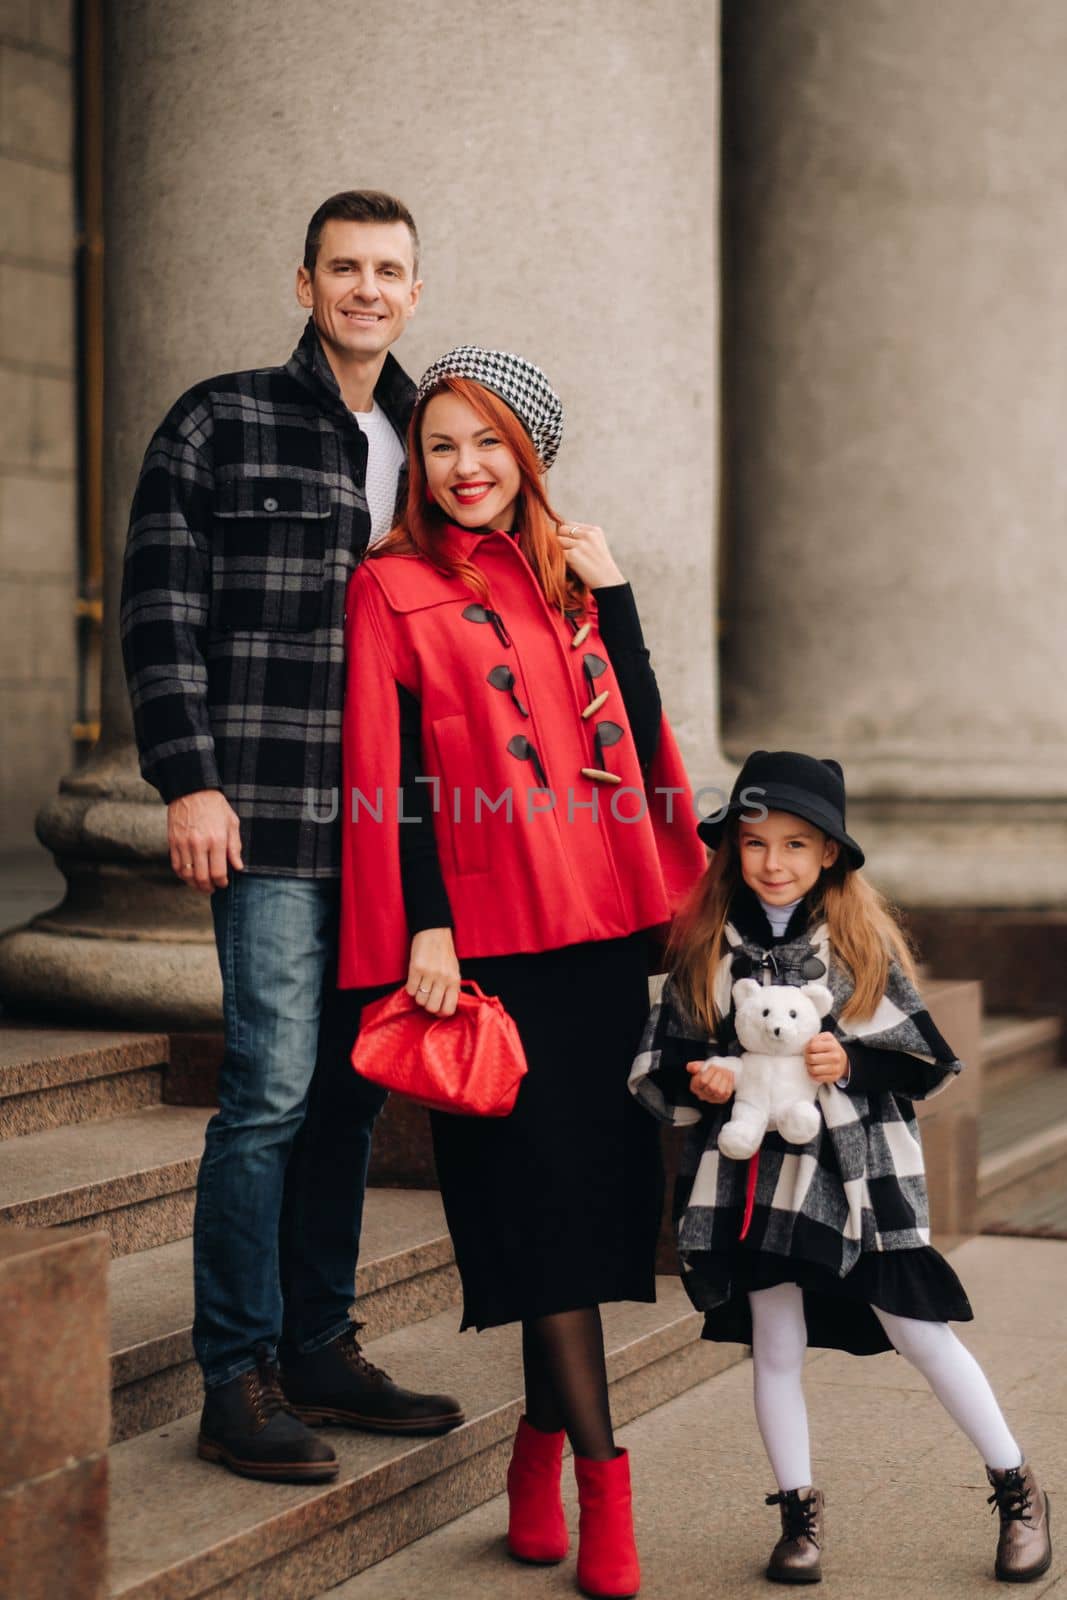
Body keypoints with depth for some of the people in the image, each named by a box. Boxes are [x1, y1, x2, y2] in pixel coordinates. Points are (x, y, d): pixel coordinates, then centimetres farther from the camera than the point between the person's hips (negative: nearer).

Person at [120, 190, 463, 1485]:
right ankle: (237, 1379, 0)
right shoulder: (220, 426, 1)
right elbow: (161, 612, -4)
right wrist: (188, 782, -12)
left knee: (351, 1086, 10)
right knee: (273, 1088, -8)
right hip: (273, 820, -6)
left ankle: (320, 1346, 20)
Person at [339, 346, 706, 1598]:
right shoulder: (393, 589, 3)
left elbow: (633, 733, 8)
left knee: (592, 1185, 6)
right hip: (492, 930, -5)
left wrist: (608, 591, 3)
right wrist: (424, 928, -13)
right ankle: (602, 1490, -8)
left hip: (599, 922, 5)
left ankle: (541, 1446, 19)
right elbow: (388, 775, -5)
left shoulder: (566, 577, 17)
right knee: (544, 1190, -8)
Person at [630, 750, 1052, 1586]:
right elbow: (656, 1068, 5)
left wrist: (850, 1062, -17)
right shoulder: (705, 949, 2)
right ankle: (800, 1512, 23)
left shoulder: (862, 942, -1)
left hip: (859, 1168, -2)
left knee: (921, 1333, 2)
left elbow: (926, 1060, -1)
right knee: (775, 1349, 7)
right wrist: (699, 1081, -15)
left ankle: (1018, 1490, 19)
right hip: (755, 1175, 2)